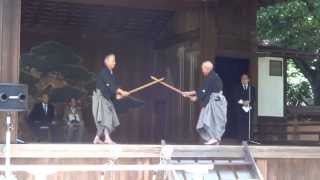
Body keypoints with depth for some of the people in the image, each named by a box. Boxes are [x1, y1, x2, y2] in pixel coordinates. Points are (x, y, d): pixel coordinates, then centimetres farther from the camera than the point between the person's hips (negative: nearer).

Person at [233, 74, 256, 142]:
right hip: (240, 109, -1)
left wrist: (249, 103, -13)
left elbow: (253, 98, 5)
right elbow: (236, 98, 1)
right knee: (240, 125, -8)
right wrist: (242, 102, -13)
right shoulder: (237, 88, 11)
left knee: (247, 125, -7)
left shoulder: (252, 88, 13)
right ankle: (241, 139, -6)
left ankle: (247, 139, -3)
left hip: (249, 109, 1)